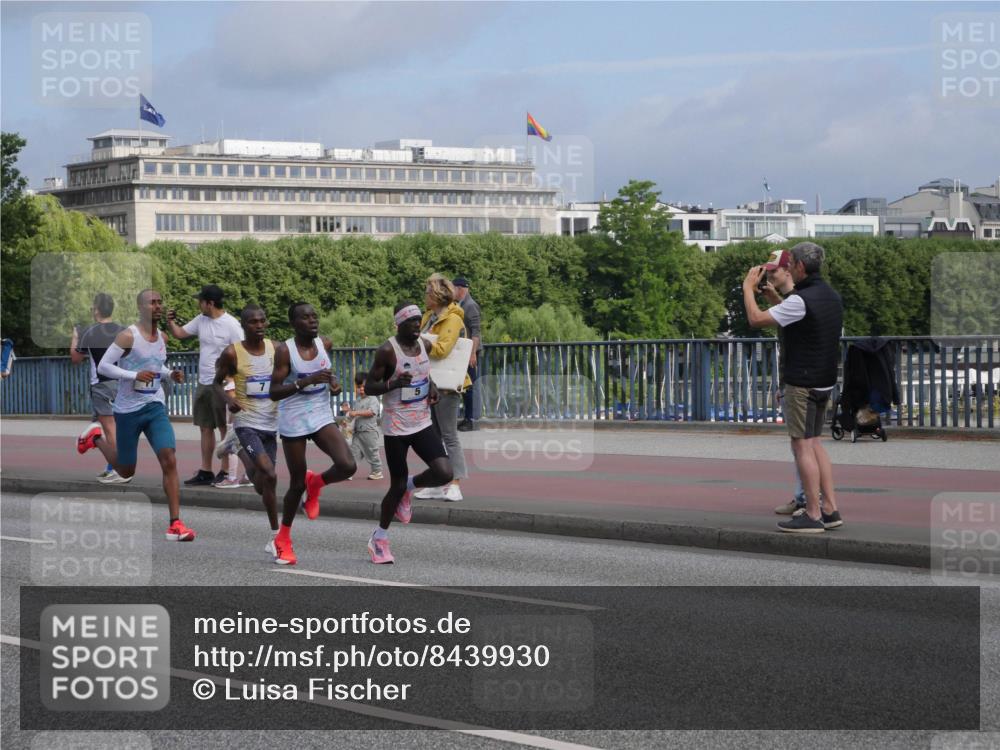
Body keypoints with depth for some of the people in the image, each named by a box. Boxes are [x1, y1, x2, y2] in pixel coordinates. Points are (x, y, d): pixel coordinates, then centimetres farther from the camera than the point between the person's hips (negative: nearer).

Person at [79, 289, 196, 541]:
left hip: (155, 407, 4)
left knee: (169, 460, -16)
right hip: (128, 410, -4)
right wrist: (135, 375, -26)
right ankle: (96, 437, 42)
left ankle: (175, 525, -17)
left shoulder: (162, 337, 6)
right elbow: (103, 366, -15)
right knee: (126, 471, 11)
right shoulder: (128, 336, -14)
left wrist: (171, 374, 2)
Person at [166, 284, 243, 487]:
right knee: (206, 427, 10)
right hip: (203, 383, 7)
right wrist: (171, 322, -2)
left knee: (225, 428, 1)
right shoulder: (201, 320, 7)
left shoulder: (231, 325, -14)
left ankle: (225, 471, 7)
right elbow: (180, 333, 18)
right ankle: (205, 472, 16)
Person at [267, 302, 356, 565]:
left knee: (348, 466, -19)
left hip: (322, 416, 4)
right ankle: (283, 539, 24)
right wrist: (307, 381, -27)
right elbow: (274, 392, -16)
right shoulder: (285, 351, -13)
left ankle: (316, 483, 14)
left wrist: (333, 382, 2)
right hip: (293, 421, -4)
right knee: (297, 483, 3)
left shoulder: (324, 344, 2)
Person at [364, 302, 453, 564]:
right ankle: (380, 537, 24)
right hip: (396, 427, -5)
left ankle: (410, 486, 19)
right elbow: (369, 386, -10)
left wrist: (431, 387, 3)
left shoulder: (424, 345, 6)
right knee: (397, 485, 1)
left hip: (423, 423, 5)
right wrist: (394, 384, -28)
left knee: (444, 473, -13)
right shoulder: (388, 350, -13)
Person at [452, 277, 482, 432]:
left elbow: (476, 332, -18)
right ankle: (466, 418, 19)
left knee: (471, 385, -6)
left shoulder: (471, 306, -13)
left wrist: (473, 353, -23)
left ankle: (472, 420, -4)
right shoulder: (461, 305, 14)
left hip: (470, 352, -9)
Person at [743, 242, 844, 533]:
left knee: (803, 445, -5)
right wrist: (775, 296, 33)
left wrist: (748, 287, -2)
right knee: (815, 443, 16)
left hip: (802, 383, -9)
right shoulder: (831, 296, 10)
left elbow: (756, 319, -16)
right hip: (825, 381, 9)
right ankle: (830, 509, 14)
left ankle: (813, 515, -5)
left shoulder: (801, 300, -19)